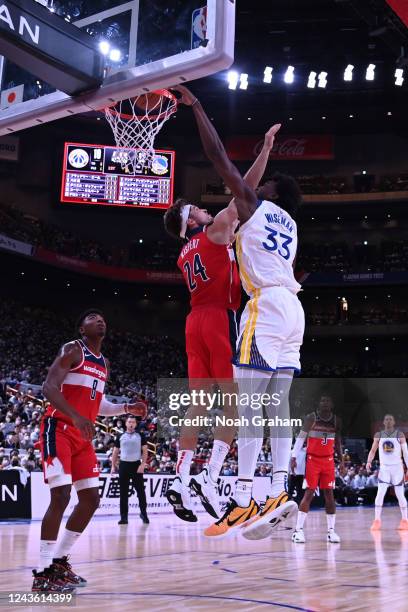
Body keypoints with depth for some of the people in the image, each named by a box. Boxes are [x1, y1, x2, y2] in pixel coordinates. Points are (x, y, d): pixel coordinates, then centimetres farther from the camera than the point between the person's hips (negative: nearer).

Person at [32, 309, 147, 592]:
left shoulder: (104, 364, 18)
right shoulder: (72, 350, -7)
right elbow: (49, 387, -19)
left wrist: (128, 408, 13)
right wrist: (76, 416, -32)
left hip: (83, 436, 9)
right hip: (59, 430, -9)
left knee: (91, 499, 6)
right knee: (61, 496, -17)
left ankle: (60, 561, 19)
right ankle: (43, 572, -10)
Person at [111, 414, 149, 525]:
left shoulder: (140, 436, 3)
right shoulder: (120, 437, 8)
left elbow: (145, 451, 0)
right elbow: (115, 452, 13)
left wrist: (143, 464, -11)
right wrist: (113, 466, 6)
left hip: (136, 465, -2)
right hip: (124, 465, 2)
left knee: (140, 490, 1)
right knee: (123, 492, 3)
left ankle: (144, 513, 15)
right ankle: (124, 516, 7)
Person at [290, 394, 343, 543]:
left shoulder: (336, 420, 5)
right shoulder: (311, 418, -7)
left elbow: (337, 442, 15)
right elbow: (301, 437, -7)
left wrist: (341, 460, 10)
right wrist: (294, 457, -14)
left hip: (328, 461, 4)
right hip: (312, 460, -4)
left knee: (329, 494, 3)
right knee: (309, 493, -7)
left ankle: (331, 530, 9)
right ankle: (298, 530, -3)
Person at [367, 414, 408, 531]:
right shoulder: (378, 435, 4)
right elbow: (373, 451, 6)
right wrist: (369, 462, -13)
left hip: (397, 467, -1)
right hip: (384, 467, 1)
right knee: (380, 493, -10)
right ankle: (377, 521, -8)